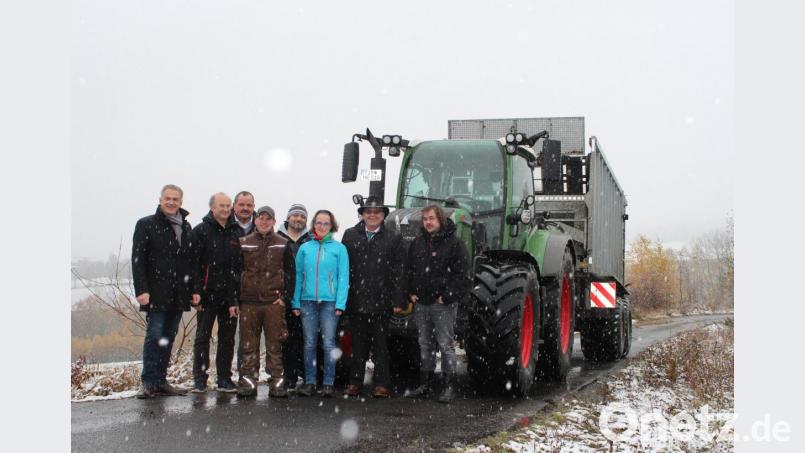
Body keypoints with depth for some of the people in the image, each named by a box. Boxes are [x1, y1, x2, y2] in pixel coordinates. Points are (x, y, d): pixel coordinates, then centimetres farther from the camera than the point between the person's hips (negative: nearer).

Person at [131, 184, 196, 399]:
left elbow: (191, 261, 17)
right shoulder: (146, 225, 0)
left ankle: (161, 381, 13)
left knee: (168, 338, 8)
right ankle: (148, 383, -2)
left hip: (178, 295, 5)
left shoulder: (186, 227, 15)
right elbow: (138, 259, -6)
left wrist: (194, 289, 9)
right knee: (155, 336, -8)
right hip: (156, 293, -5)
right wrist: (141, 290, -15)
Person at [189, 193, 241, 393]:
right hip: (207, 294, -3)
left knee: (227, 339, 7)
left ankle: (225, 378, 15)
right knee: (202, 337, 2)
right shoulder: (201, 231, 0)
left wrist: (240, 293, 3)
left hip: (230, 295, 3)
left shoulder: (237, 233, 10)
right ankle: (199, 379, 8)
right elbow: (193, 264, -5)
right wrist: (196, 292, -13)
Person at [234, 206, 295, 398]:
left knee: (275, 344, 1)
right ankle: (247, 381, 8)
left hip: (274, 303, -1)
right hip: (248, 302, 1)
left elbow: (290, 272, 9)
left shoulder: (283, 245, 7)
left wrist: (285, 296, -1)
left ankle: (276, 382, 5)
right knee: (248, 345, 3)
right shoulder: (244, 244, 9)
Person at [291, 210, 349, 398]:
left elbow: (343, 277, -1)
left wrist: (340, 303, -9)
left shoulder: (339, 248, 2)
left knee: (328, 343, -2)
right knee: (309, 343, 6)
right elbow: (298, 276, 8)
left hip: (330, 302, -2)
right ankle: (310, 382, 13)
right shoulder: (305, 248, 9)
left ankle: (328, 383, 4)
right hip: (308, 301, 2)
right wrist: (296, 302, 1)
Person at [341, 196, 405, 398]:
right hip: (356, 300, 2)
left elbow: (398, 271, 0)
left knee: (380, 344, 4)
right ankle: (355, 383, 15)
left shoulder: (393, 238, 3)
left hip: (381, 301, -1)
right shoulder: (350, 235, 8)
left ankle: (381, 385, 9)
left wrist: (398, 300, -6)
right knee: (358, 344, 9)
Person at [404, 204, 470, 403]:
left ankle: (449, 387, 3)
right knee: (425, 345, 12)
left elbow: (461, 275, -11)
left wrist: (447, 296, -16)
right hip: (421, 303, 6)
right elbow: (408, 270, 19)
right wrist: (411, 292, 8)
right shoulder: (418, 243, 12)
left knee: (445, 345, -3)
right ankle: (424, 385, 19)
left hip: (443, 304, -6)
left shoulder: (454, 244, -7)